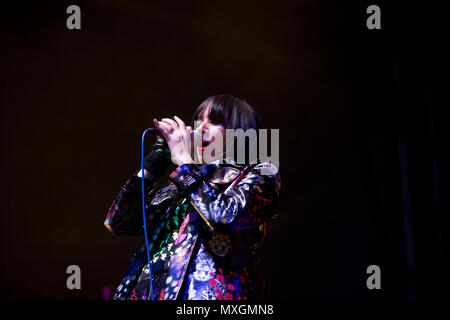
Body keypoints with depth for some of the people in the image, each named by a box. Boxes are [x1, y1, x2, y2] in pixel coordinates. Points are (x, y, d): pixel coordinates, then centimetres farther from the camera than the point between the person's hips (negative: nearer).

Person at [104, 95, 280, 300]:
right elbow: (117, 222, 14)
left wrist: (184, 160, -1)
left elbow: (225, 215, -11)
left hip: (208, 292, -5)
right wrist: (157, 158, 12)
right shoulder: (177, 188, 23)